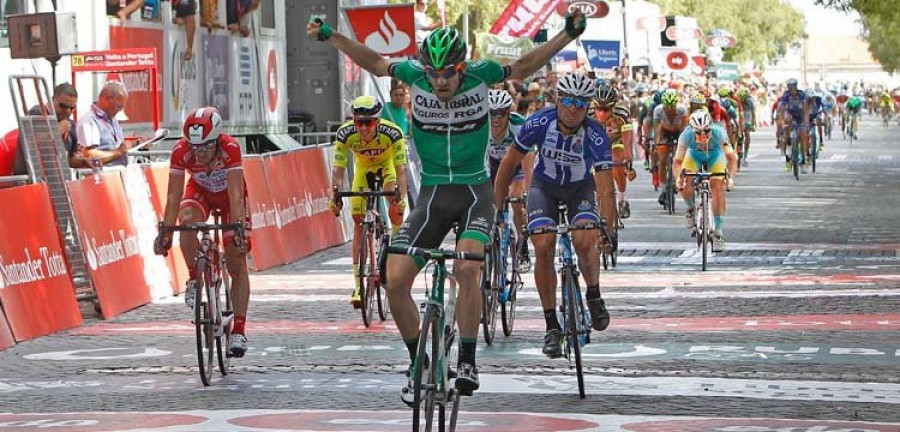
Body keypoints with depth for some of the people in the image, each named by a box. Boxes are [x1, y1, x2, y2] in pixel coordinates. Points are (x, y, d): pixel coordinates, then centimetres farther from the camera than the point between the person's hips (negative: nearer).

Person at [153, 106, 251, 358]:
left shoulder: (230, 148, -37)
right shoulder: (181, 151, -31)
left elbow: (235, 194, -40)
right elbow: (174, 195, -31)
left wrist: (238, 226, -52)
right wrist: (165, 230, -40)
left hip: (229, 195, -1)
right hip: (200, 191, 1)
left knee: (237, 263, -8)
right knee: (187, 222, -34)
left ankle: (239, 331, -4)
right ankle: (194, 280, -12)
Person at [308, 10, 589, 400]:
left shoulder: (480, 74, -9)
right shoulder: (415, 74, -7)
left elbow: (523, 67, 8)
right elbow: (376, 64, 11)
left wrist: (568, 34, 2)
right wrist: (330, 36, 7)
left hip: (475, 192, -2)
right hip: (432, 194, 2)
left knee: (467, 268, -28)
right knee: (396, 280, -12)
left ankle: (467, 360, -16)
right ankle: (417, 363, 7)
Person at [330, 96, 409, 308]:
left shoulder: (392, 132, -37)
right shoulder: (345, 133, -32)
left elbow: (401, 168, -38)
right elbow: (338, 169, -33)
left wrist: (401, 197, -52)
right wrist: (336, 196, -47)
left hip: (387, 163, -1)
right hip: (363, 166, 1)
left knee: (395, 209, -26)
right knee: (359, 222, -8)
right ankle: (359, 285, -7)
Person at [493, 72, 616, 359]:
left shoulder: (596, 136, -29)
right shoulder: (539, 123, -26)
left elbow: (606, 188, -33)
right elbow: (510, 163, -14)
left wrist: (608, 229, -45)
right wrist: (496, 208, -16)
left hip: (580, 188, -1)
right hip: (544, 186, 1)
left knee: (584, 241, -26)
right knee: (543, 247, -18)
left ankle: (593, 295, 6)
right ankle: (551, 326, -7)